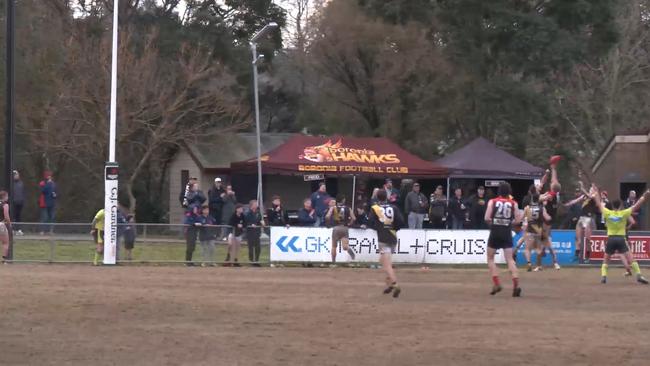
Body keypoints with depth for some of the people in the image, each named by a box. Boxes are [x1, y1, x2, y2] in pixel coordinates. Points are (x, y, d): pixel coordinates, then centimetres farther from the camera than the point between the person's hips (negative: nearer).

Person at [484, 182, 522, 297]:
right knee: (510, 259, -1)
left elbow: (487, 218, -6)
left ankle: (496, 283, -1)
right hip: (507, 233, 1)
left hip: (495, 232, -1)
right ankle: (516, 284, -17)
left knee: (490, 258, 13)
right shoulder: (513, 203, 4)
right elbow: (518, 219, 1)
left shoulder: (492, 202, 0)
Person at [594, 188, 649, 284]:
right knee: (630, 258, -3)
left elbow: (599, 204, 15)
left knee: (606, 260, 16)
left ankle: (603, 276, 1)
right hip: (621, 239, -2)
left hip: (611, 239, 2)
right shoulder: (624, 213, -2)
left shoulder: (608, 213, 1)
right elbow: (637, 206, 0)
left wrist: (596, 194, 29)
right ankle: (639, 275, -15)